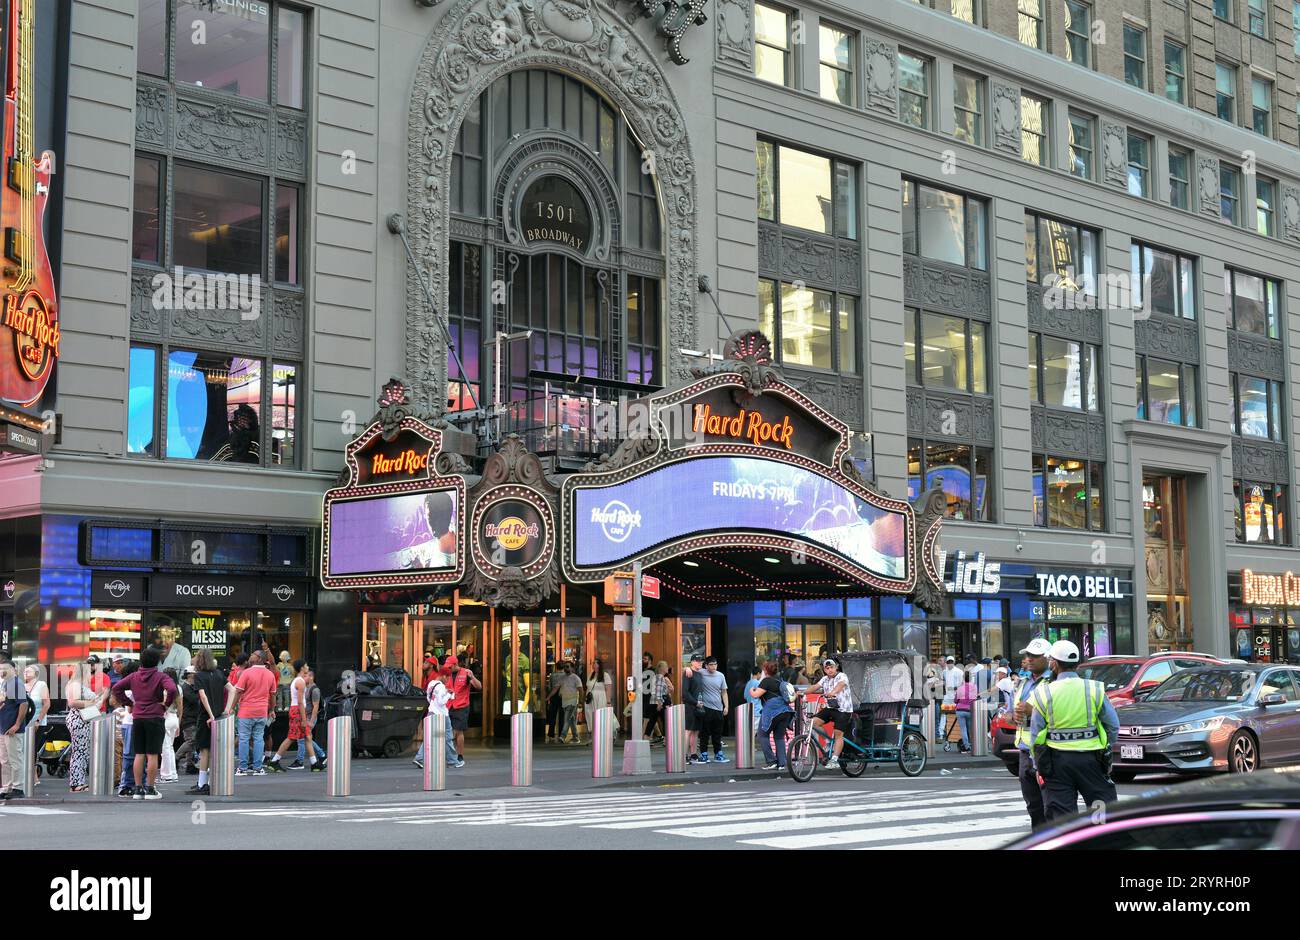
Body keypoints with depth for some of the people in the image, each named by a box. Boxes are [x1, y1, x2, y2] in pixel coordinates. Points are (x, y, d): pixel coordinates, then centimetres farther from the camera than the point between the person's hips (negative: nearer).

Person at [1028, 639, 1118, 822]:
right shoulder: (1095, 689, -1)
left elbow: (1036, 734, 1)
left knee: (1060, 816, 3)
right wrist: (1104, 748, 16)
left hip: (1057, 761, -1)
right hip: (1091, 759, 1)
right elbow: (1113, 726, 2)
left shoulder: (1044, 694, -2)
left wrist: (1038, 766, 10)